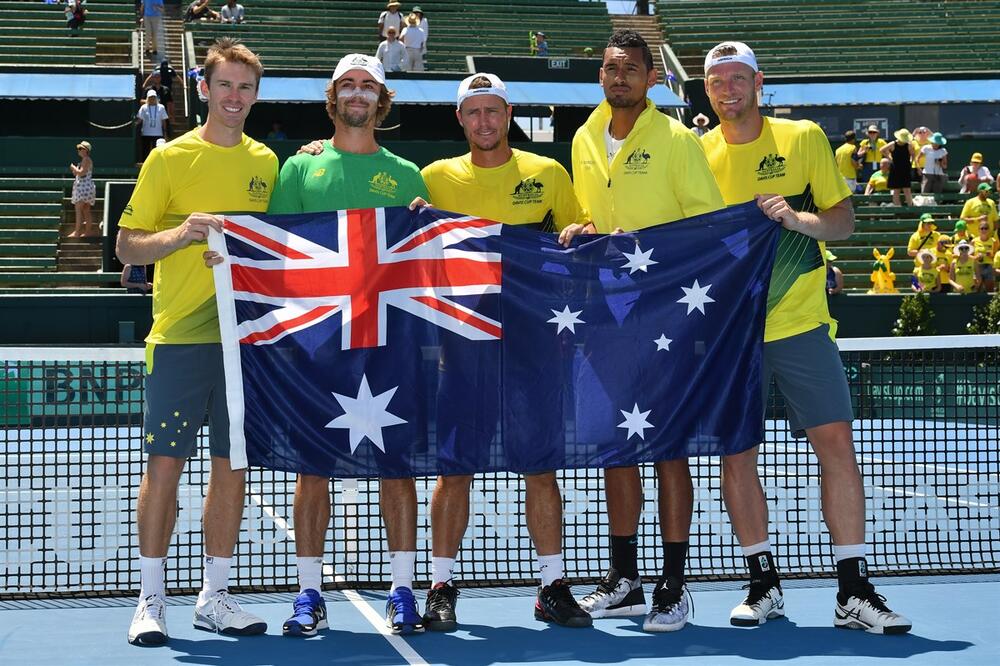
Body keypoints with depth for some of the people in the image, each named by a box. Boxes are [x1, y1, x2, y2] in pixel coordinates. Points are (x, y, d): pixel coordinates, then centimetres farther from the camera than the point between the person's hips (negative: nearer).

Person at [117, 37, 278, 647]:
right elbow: (127, 247, -1)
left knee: (233, 464, 6)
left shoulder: (266, 162, 12)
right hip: (180, 335, -4)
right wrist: (181, 234, -18)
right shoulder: (169, 158, 1)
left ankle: (215, 598, 15)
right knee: (165, 462, -4)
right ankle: (151, 601, 4)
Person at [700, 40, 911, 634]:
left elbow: (844, 219, 1)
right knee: (737, 454, 0)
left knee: (837, 443, -8)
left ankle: (854, 592, -3)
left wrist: (799, 218, -18)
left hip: (801, 323, -1)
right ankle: (764, 584, 14)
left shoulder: (804, 138, 3)